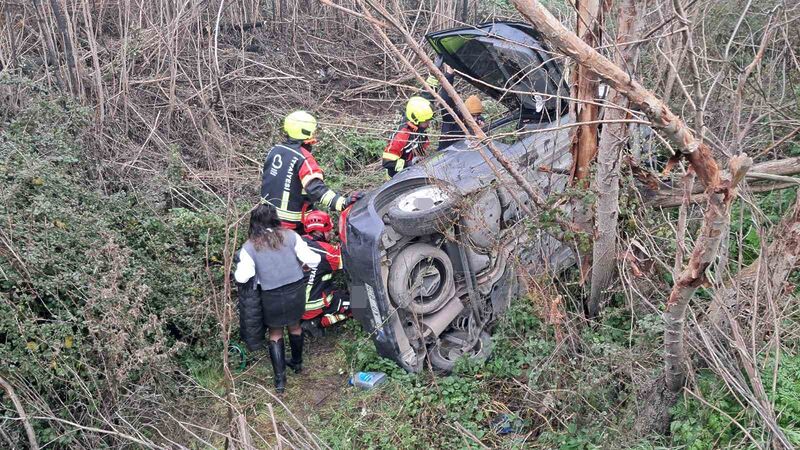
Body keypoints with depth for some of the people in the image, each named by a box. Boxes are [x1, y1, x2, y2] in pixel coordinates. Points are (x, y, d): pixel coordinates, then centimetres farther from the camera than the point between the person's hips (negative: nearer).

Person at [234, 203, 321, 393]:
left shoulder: (249, 247, -10)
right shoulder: (290, 236, -6)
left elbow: (242, 277, -15)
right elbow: (311, 259, -10)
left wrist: (236, 271, 7)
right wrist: (309, 265, 13)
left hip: (272, 297, -2)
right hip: (296, 291, 2)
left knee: (275, 333, 17)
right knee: (294, 326, 25)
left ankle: (280, 378, 14)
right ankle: (297, 363, 45)